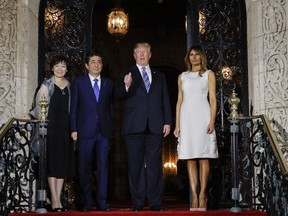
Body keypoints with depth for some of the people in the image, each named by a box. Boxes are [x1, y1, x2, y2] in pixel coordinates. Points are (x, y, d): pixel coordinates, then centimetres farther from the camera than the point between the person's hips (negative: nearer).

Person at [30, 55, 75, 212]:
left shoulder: (69, 86, 12)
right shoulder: (46, 85, 2)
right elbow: (39, 107, -2)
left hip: (65, 128, 4)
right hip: (51, 126, -4)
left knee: (63, 163, 4)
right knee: (52, 163, -4)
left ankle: (58, 199, 10)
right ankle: (54, 200, -2)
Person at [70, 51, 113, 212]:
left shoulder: (108, 83, 12)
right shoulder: (79, 82, 6)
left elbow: (111, 107, 12)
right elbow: (74, 107, 4)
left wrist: (111, 129, 6)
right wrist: (74, 129, -3)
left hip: (104, 131, 1)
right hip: (86, 131, -1)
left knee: (103, 165, 0)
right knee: (85, 167, 2)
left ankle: (102, 201, 4)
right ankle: (87, 202, 11)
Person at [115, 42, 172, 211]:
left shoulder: (159, 76, 19)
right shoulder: (127, 74, 11)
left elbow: (166, 101, 15)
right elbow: (119, 96, 0)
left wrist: (167, 122, 4)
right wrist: (126, 86, -22)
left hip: (155, 127, 2)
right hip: (134, 127, -2)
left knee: (155, 165, 1)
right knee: (136, 165, -1)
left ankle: (155, 203, 5)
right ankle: (137, 203, 4)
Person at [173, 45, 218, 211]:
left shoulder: (209, 74, 10)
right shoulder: (182, 77, 18)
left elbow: (213, 99, 3)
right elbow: (179, 101, 16)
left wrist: (212, 121, -9)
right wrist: (177, 124, 7)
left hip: (202, 117, -3)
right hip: (187, 118, 3)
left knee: (203, 158, -5)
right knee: (190, 159, -2)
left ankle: (202, 195, -4)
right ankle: (194, 197, -2)